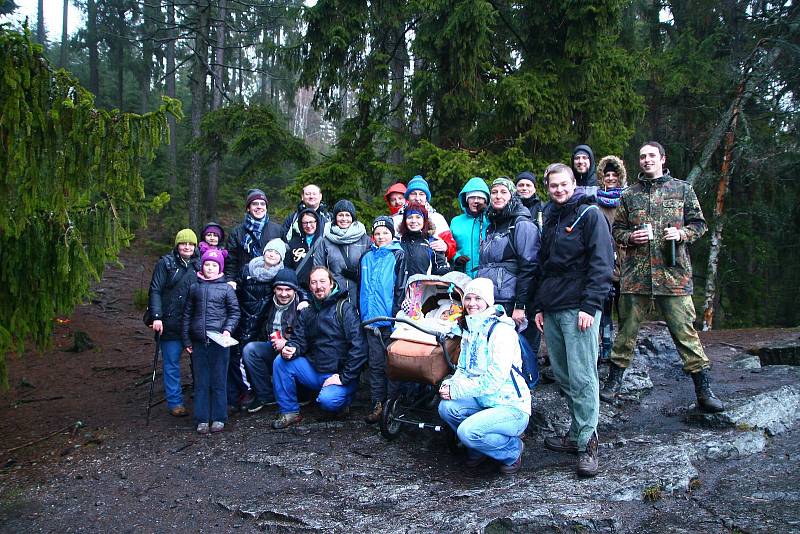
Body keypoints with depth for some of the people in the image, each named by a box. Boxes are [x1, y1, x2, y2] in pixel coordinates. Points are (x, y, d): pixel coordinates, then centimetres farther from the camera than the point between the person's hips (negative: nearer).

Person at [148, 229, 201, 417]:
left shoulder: (199, 265, 10)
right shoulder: (165, 263, 0)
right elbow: (155, 291, -4)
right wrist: (157, 317, -14)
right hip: (171, 323, -3)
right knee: (172, 363, 2)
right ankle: (175, 402, 10)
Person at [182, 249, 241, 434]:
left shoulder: (226, 289, 1)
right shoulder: (194, 288, 9)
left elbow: (234, 312, 4)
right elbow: (187, 314, 12)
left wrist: (228, 329, -12)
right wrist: (186, 340, 8)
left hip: (219, 341, -2)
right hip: (198, 342, 2)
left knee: (218, 381, 4)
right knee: (201, 382, 7)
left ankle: (219, 418, 13)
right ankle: (202, 419, 14)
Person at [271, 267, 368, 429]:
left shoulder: (345, 308, -10)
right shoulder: (307, 313, 11)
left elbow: (359, 347, -18)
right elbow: (299, 340, 10)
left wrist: (344, 377, -18)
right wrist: (290, 349, -16)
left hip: (340, 374, -6)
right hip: (314, 370, 6)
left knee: (327, 400, -32)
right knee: (281, 362, -9)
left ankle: (343, 395, 5)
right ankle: (289, 412, 1)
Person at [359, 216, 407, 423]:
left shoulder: (398, 256, 1)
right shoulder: (367, 258, 15)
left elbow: (401, 287, -6)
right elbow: (360, 288, 19)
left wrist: (397, 315, -12)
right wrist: (361, 313, 13)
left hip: (390, 320, -4)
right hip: (371, 320, 4)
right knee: (376, 364, 6)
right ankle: (377, 404, 12)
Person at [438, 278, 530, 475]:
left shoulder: (502, 330, -17)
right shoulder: (469, 329, 9)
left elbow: (494, 380, -23)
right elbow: (463, 368, 11)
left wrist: (457, 390, -19)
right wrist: (450, 384, -11)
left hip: (512, 408, -7)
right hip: (484, 402, 7)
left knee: (468, 431, -28)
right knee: (446, 407, -16)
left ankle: (513, 449, 2)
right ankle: (477, 449, 10)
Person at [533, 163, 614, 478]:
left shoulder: (589, 214, -2)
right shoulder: (550, 219, 20)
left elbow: (601, 263, -9)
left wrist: (590, 306, -17)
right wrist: (539, 306, 17)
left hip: (578, 309, -7)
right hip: (551, 310, 7)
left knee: (582, 377, -8)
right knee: (563, 376, 10)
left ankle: (587, 443, -1)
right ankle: (576, 434, 20)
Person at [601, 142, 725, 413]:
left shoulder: (682, 189, 8)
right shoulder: (629, 194, 12)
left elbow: (699, 223, 11)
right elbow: (617, 229, 15)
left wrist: (682, 233, -9)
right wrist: (630, 236, -5)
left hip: (673, 273, -1)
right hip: (635, 274, 2)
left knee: (684, 330, -1)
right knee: (627, 329, 9)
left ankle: (703, 390, 10)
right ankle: (614, 381, 22)